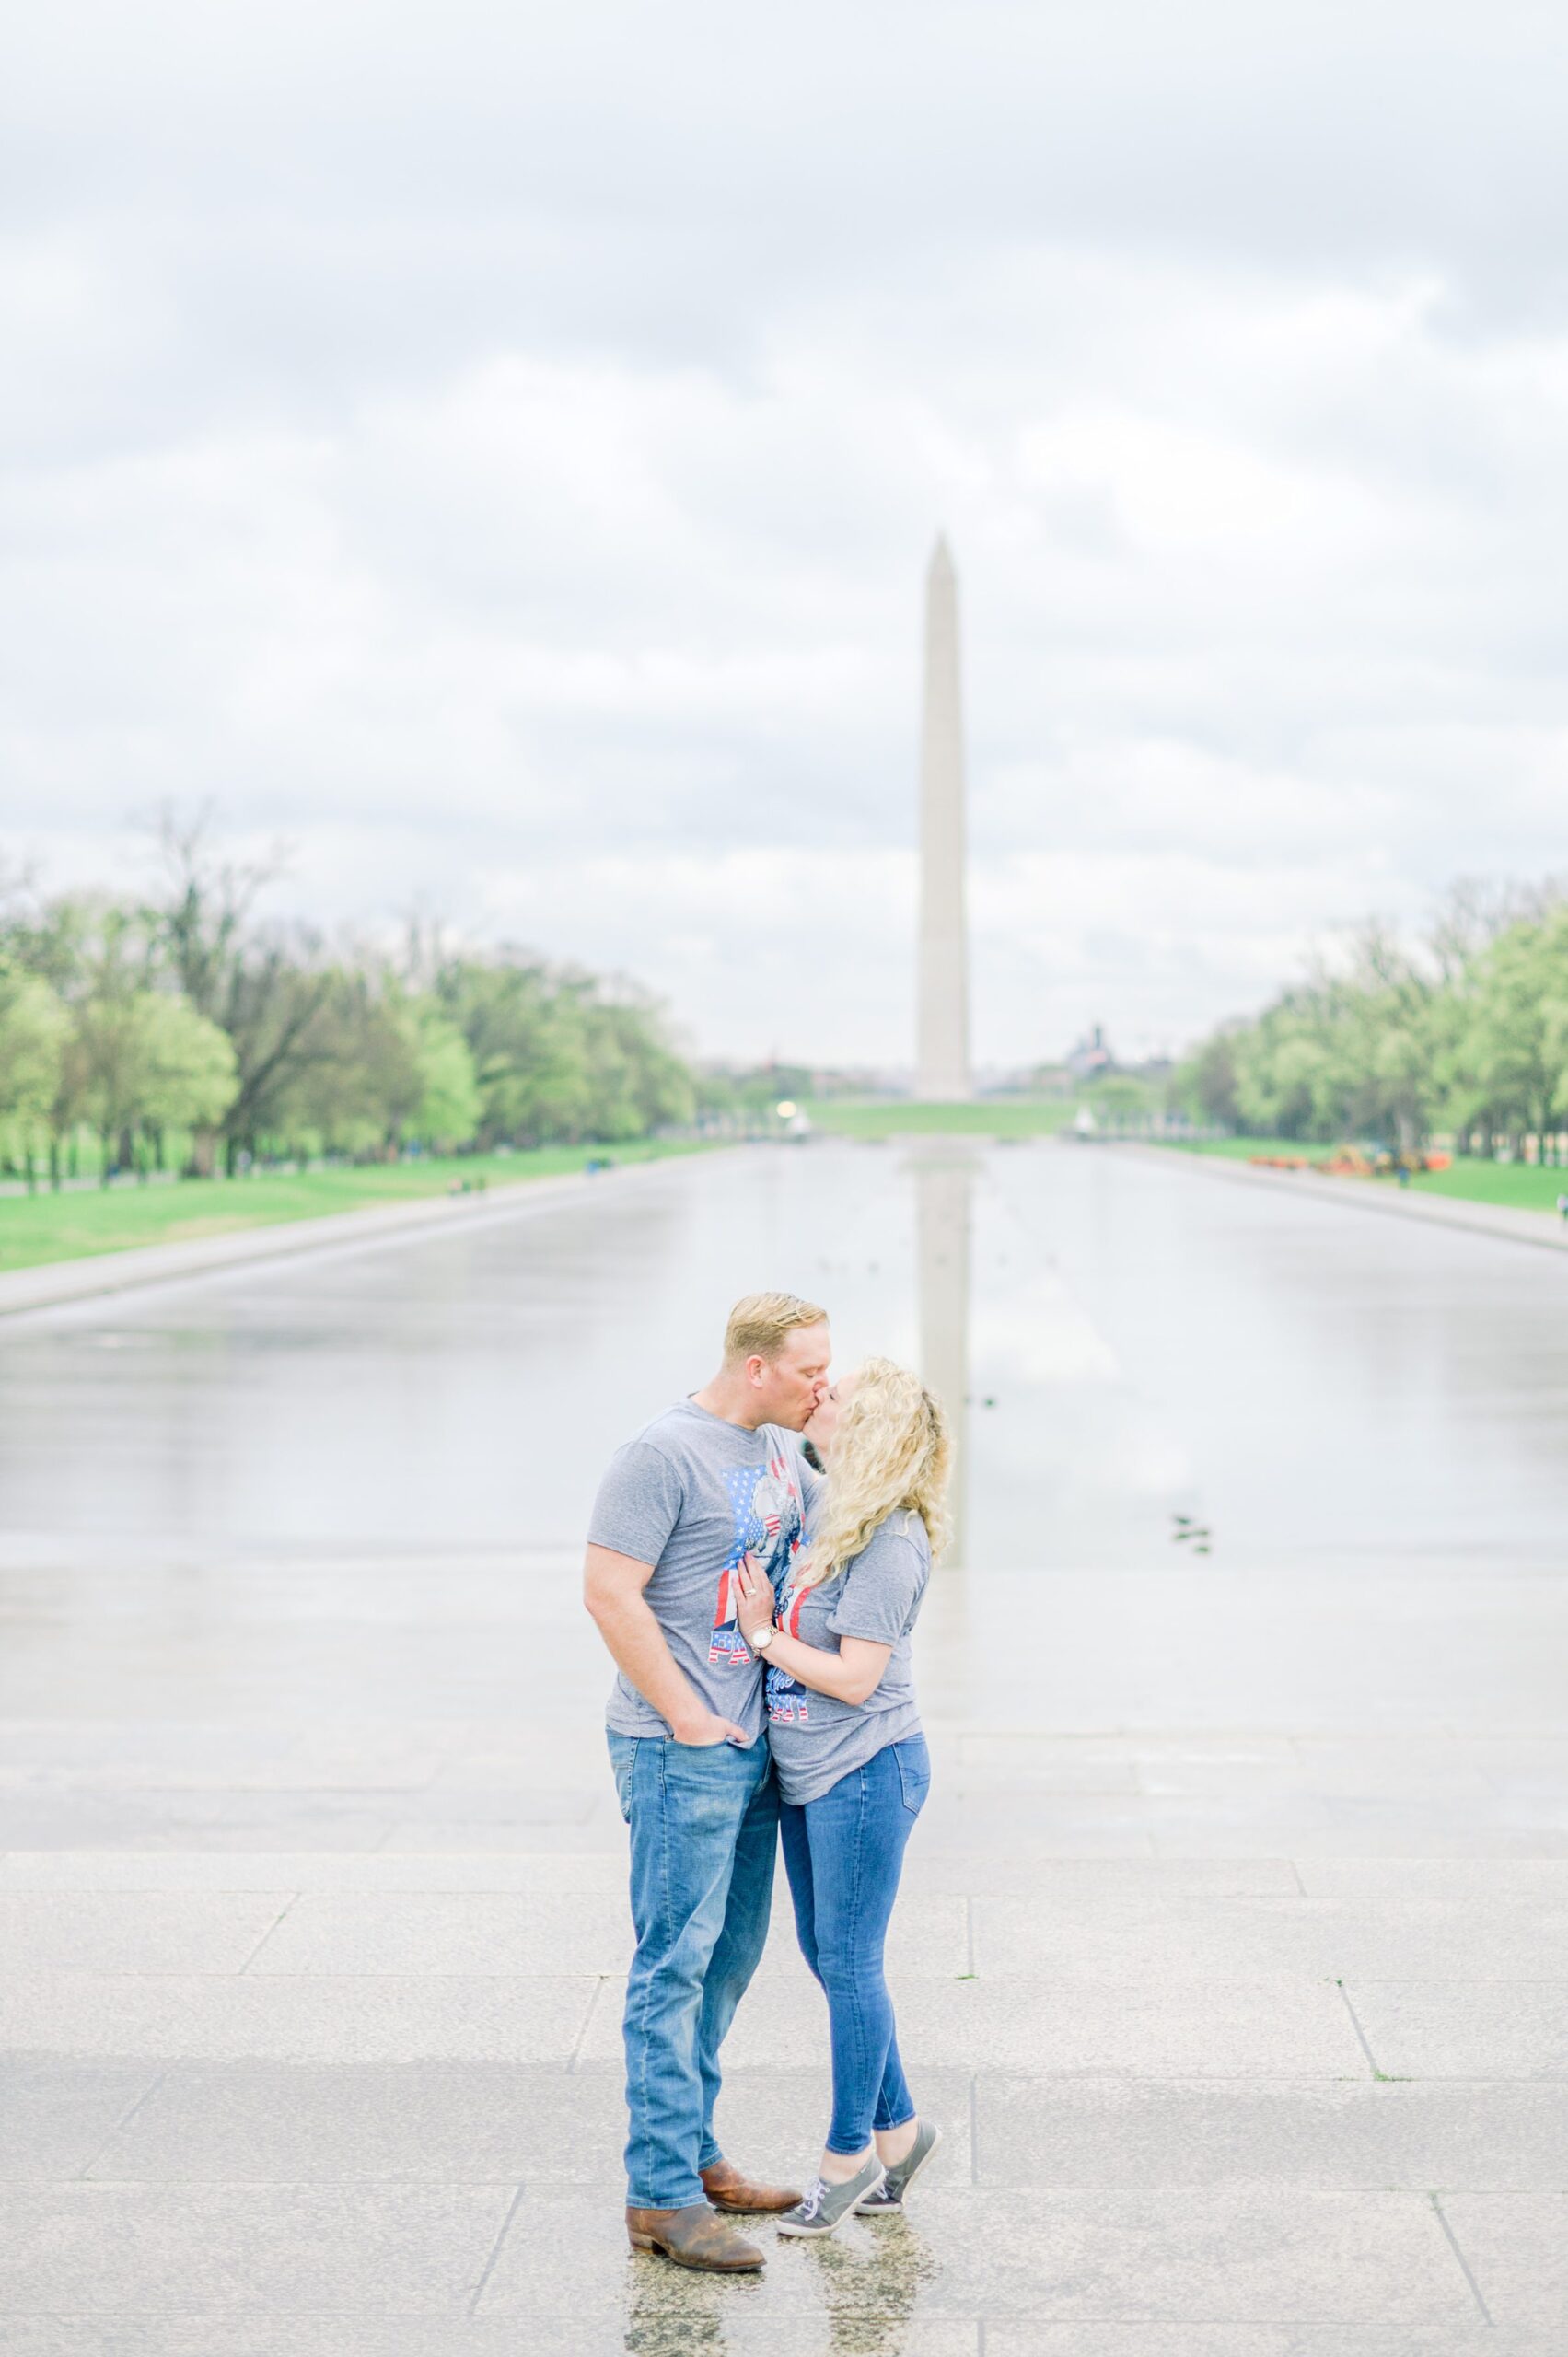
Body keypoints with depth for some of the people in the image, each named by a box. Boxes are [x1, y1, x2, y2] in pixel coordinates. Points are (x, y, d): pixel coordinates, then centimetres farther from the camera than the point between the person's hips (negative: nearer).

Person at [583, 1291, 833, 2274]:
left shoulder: (778, 1447, 12)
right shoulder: (665, 1454, -15)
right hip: (683, 1752, -9)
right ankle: (661, 2195, -1)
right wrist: (686, 1715, -16)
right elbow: (610, 1592, -18)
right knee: (676, 1962, -6)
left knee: (728, 1959, 15)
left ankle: (693, 2154, 27)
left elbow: (813, 1532, 31)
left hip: (755, 1747, 9)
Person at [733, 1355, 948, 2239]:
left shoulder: (891, 1544, -19)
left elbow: (855, 1678, -21)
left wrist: (762, 1634, -13)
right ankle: (897, 2127, 29)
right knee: (827, 1957, 15)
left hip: (865, 1774, -9)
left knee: (849, 1964, 1)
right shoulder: (817, 1505, 5)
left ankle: (850, 2154, 16)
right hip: (808, 1774, 9)